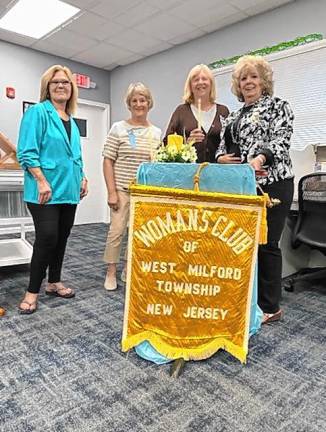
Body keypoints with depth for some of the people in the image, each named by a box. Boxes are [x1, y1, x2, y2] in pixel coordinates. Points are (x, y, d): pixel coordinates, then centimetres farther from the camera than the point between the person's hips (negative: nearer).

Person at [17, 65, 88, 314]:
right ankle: (32, 292, 7)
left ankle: (54, 282, 26)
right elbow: (27, 152, -13)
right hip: (46, 190, -7)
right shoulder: (37, 112, -4)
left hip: (68, 189, 7)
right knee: (47, 237, -9)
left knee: (62, 237, 11)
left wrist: (82, 178, 12)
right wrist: (42, 181, -20)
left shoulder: (71, 120, 17)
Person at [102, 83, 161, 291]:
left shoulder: (157, 132, 9)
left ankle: (129, 271, 25)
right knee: (117, 231, -1)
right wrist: (112, 191, -10)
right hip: (122, 189, -3)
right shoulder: (118, 128, 0)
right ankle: (111, 272, 16)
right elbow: (108, 161, -3)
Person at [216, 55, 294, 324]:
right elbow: (224, 148, 20)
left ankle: (271, 307, 10)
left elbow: (281, 141, -11)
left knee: (266, 244, -4)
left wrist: (261, 157, -30)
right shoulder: (234, 116, 22)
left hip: (271, 183, -6)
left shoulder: (277, 106, 4)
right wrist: (220, 158, -4)